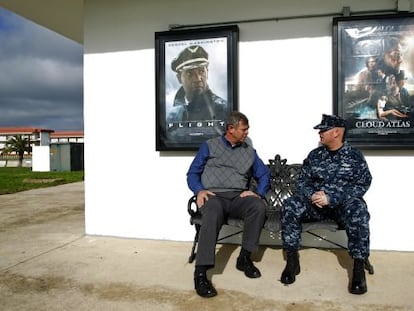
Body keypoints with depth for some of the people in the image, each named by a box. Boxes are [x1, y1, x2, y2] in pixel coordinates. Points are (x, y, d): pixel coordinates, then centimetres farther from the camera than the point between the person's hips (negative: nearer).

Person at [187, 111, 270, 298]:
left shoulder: (249, 151, 20)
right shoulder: (209, 146, 11)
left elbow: (264, 175, 16)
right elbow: (192, 174, 9)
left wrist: (258, 193, -5)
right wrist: (199, 190, -11)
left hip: (238, 197, 3)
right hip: (213, 196, -3)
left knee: (259, 206, -30)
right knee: (213, 215, -38)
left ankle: (244, 258, -15)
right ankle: (200, 272, -36)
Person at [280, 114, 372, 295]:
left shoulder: (354, 156, 2)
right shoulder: (314, 155, 10)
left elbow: (362, 185, -7)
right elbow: (302, 182, 10)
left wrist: (331, 197, -20)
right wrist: (312, 195, -15)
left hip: (343, 204, -2)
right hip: (316, 203, 3)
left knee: (358, 209, -36)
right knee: (290, 206, -24)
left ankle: (359, 268, -26)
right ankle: (292, 260, -17)